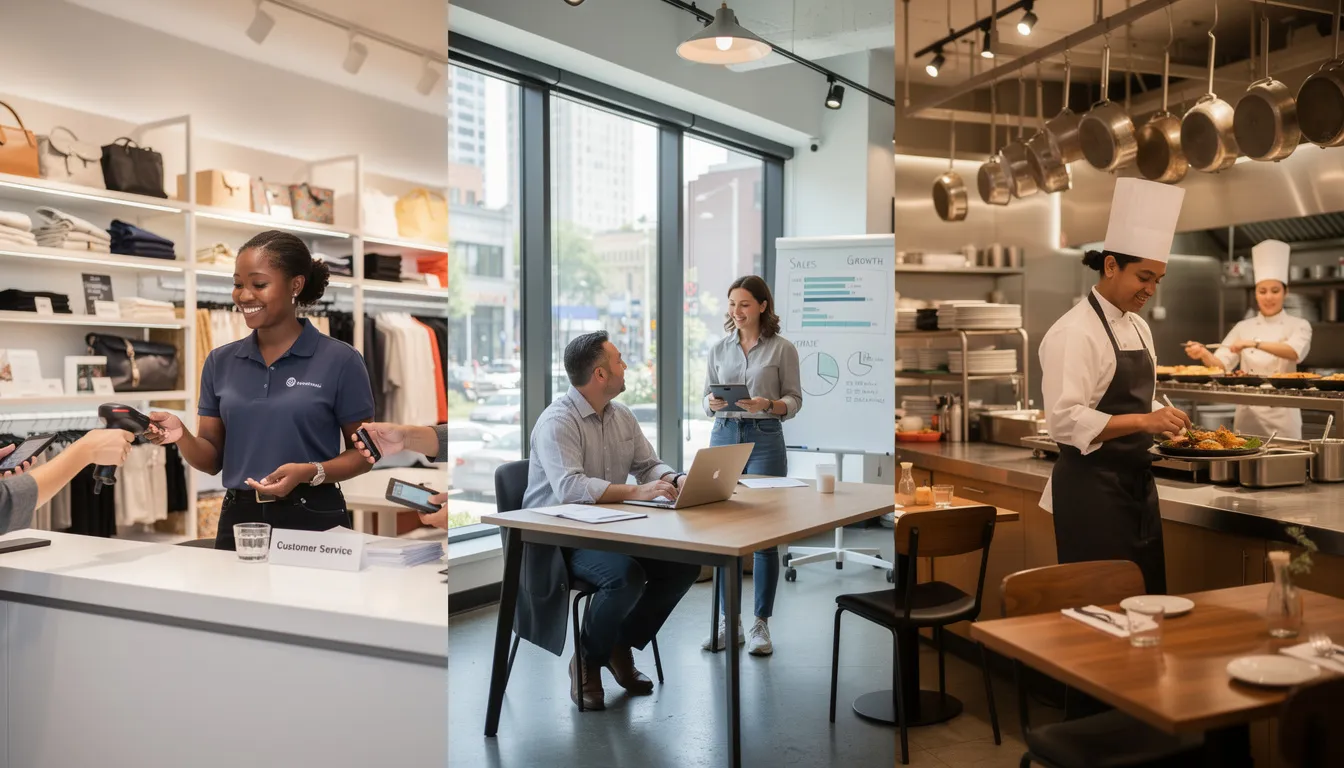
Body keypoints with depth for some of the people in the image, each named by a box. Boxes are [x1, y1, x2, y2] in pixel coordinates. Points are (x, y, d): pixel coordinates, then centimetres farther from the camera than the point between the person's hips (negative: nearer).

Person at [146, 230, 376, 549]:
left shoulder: (340, 360, -7)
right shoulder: (220, 362, 6)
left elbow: (363, 454, -3)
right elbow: (212, 460, 8)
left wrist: (309, 473, -19)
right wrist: (181, 436, -12)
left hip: (313, 523, -4)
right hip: (238, 522, 4)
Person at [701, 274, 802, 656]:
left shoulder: (782, 349, 0)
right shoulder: (719, 349, 9)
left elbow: (794, 399, 0)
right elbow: (706, 397, 12)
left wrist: (768, 405, -19)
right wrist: (713, 404, -11)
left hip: (765, 439, -3)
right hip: (723, 436, 3)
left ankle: (761, 624, 9)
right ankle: (729, 620, 16)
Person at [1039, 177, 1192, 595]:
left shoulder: (1138, 327, 13)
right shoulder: (1073, 333, -15)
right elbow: (1065, 420, -23)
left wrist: (1165, 422, 6)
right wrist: (1144, 421, -26)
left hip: (1137, 481, 9)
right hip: (1092, 486, -9)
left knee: (1149, 596, 14)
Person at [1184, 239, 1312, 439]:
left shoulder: (1298, 326, 2)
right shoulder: (1243, 327, 8)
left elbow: (1294, 352, -21)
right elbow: (1220, 364, -3)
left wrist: (1254, 344, -34)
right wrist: (1204, 354, -25)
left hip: (1282, 413, -2)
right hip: (1247, 412, 2)